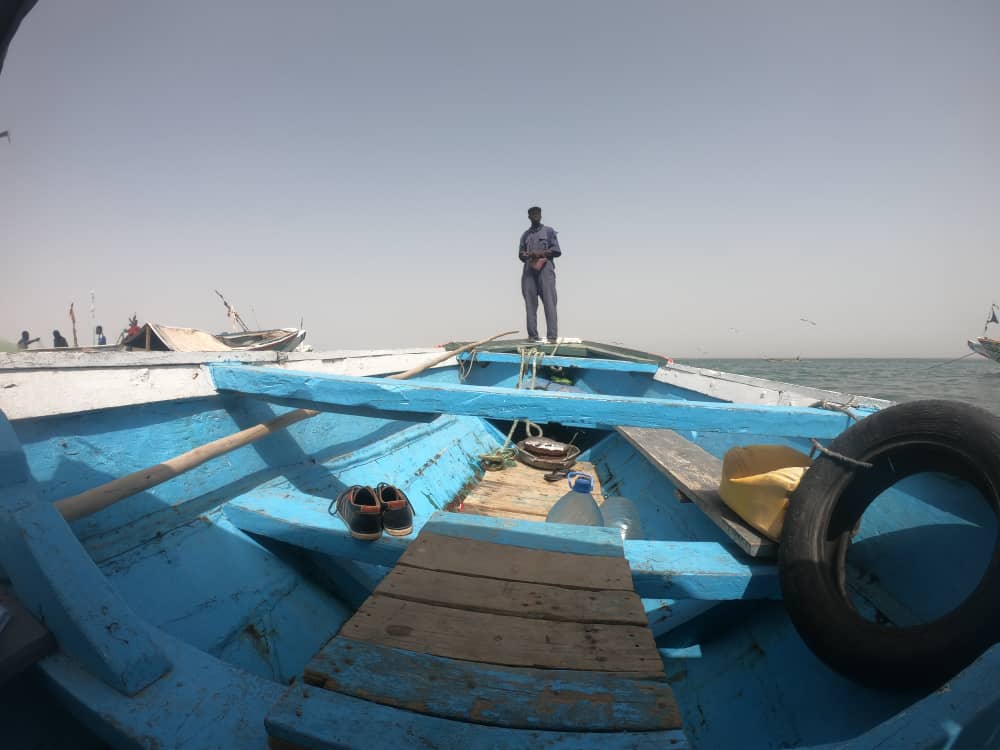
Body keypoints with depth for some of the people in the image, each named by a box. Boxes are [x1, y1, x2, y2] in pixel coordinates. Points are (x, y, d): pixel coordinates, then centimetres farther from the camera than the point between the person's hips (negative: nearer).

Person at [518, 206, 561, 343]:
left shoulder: (549, 231, 14)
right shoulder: (525, 234, 23)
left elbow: (557, 251, 5)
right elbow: (520, 253, 20)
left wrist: (541, 253, -8)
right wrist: (528, 255, -3)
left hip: (545, 269, -3)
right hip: (529, 271, 4)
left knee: (549, 302, -13)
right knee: (530, 303, -4)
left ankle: (552, 336, -20)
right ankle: (533, 335, -5)